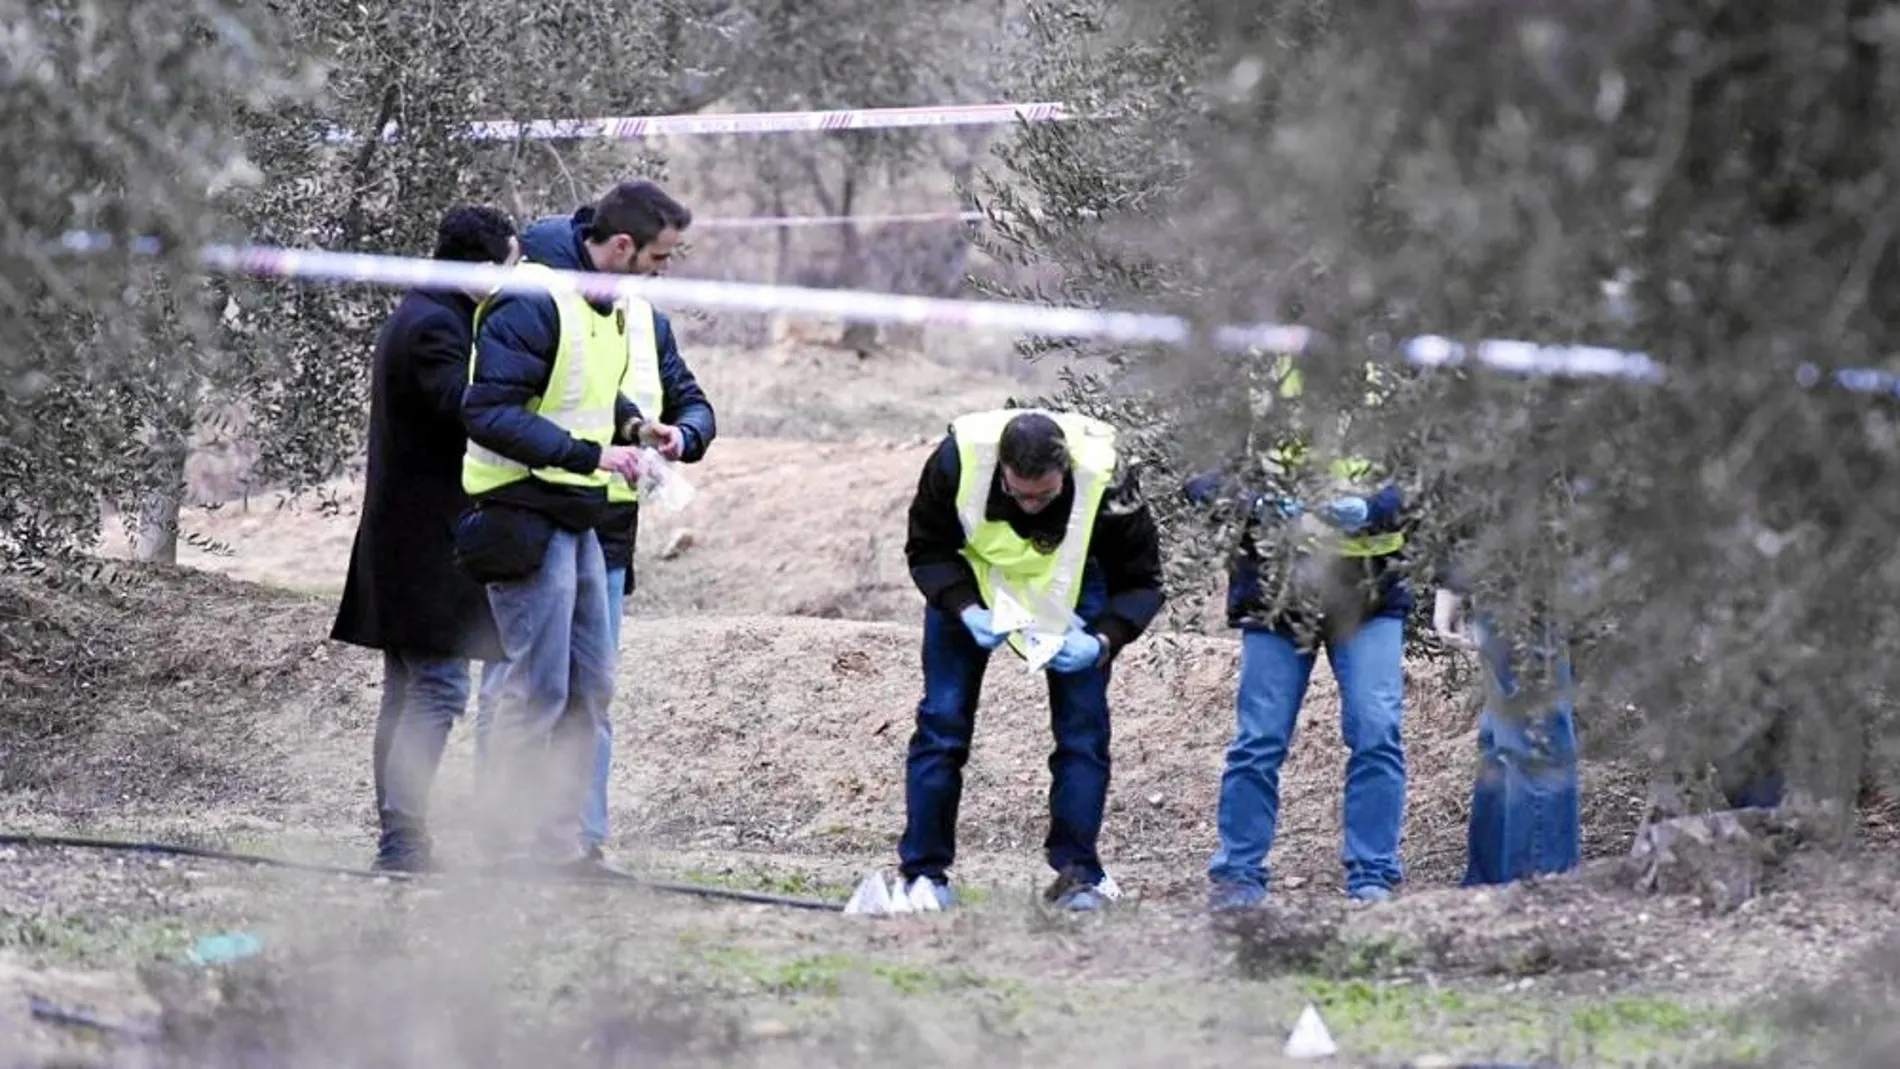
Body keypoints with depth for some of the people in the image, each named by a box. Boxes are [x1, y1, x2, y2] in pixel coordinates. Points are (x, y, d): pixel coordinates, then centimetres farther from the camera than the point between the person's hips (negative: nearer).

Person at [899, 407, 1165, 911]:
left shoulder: (1104, 479, -35)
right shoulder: (958, 460, -35)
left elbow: (1140, 581, -21)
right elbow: (926, 551, -17)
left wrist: (1104, 641, -38)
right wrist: (967, 611, -34)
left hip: (1071, 584, 0)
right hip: (972, 579, 0)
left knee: (1083, 726, -8)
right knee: (943, 719, -6)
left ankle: (1077, 875, -1)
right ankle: (924, 871, 2)